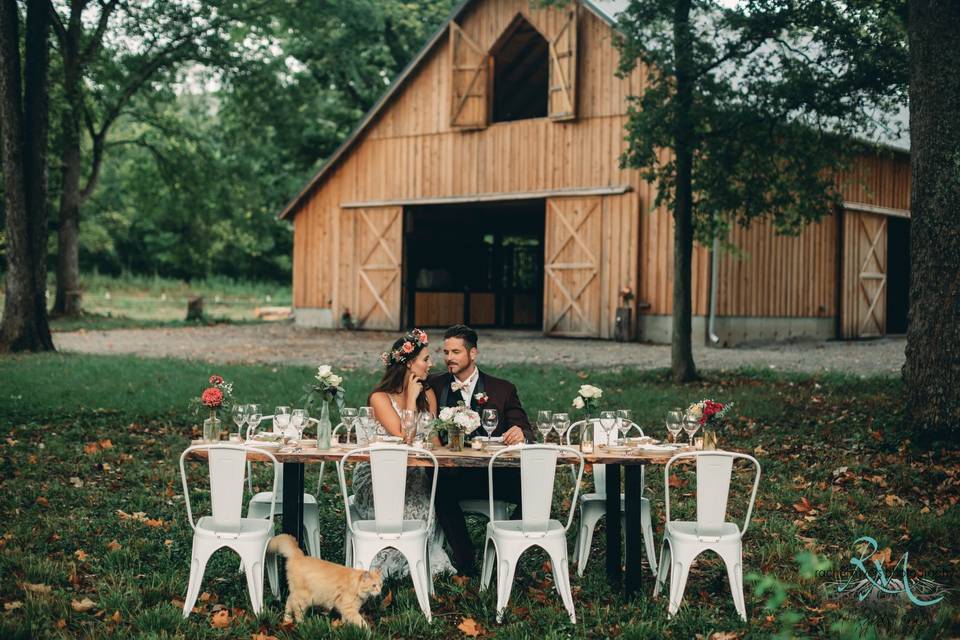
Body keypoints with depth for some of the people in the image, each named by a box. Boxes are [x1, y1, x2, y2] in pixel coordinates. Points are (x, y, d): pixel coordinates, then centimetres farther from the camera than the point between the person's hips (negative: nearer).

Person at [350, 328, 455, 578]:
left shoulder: (427, 394, 9)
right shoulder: (380, 397, -10)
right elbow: (404, 438, -20)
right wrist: (411, 399, -13)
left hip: (414, 474, 5)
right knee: (410, 505, -32)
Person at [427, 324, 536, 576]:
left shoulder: (503, 389, 10)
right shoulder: (435, 385, 13)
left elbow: (524, 430, 3)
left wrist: (521, 434, -23)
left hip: (496, 473, 1)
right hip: (453, 474, 0)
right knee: (442, 489, -34)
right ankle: (465, 563, -18)